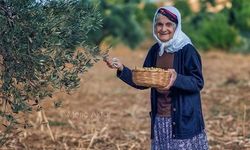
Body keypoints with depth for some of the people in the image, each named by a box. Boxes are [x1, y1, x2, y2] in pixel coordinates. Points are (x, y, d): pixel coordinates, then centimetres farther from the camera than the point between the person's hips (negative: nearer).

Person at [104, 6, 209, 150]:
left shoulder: (187, 50, -10)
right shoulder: (155, 50, 8)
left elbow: (199, 83, -13)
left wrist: (177, 79, -30)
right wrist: (122, 69, -3)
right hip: (159, 119, 5)